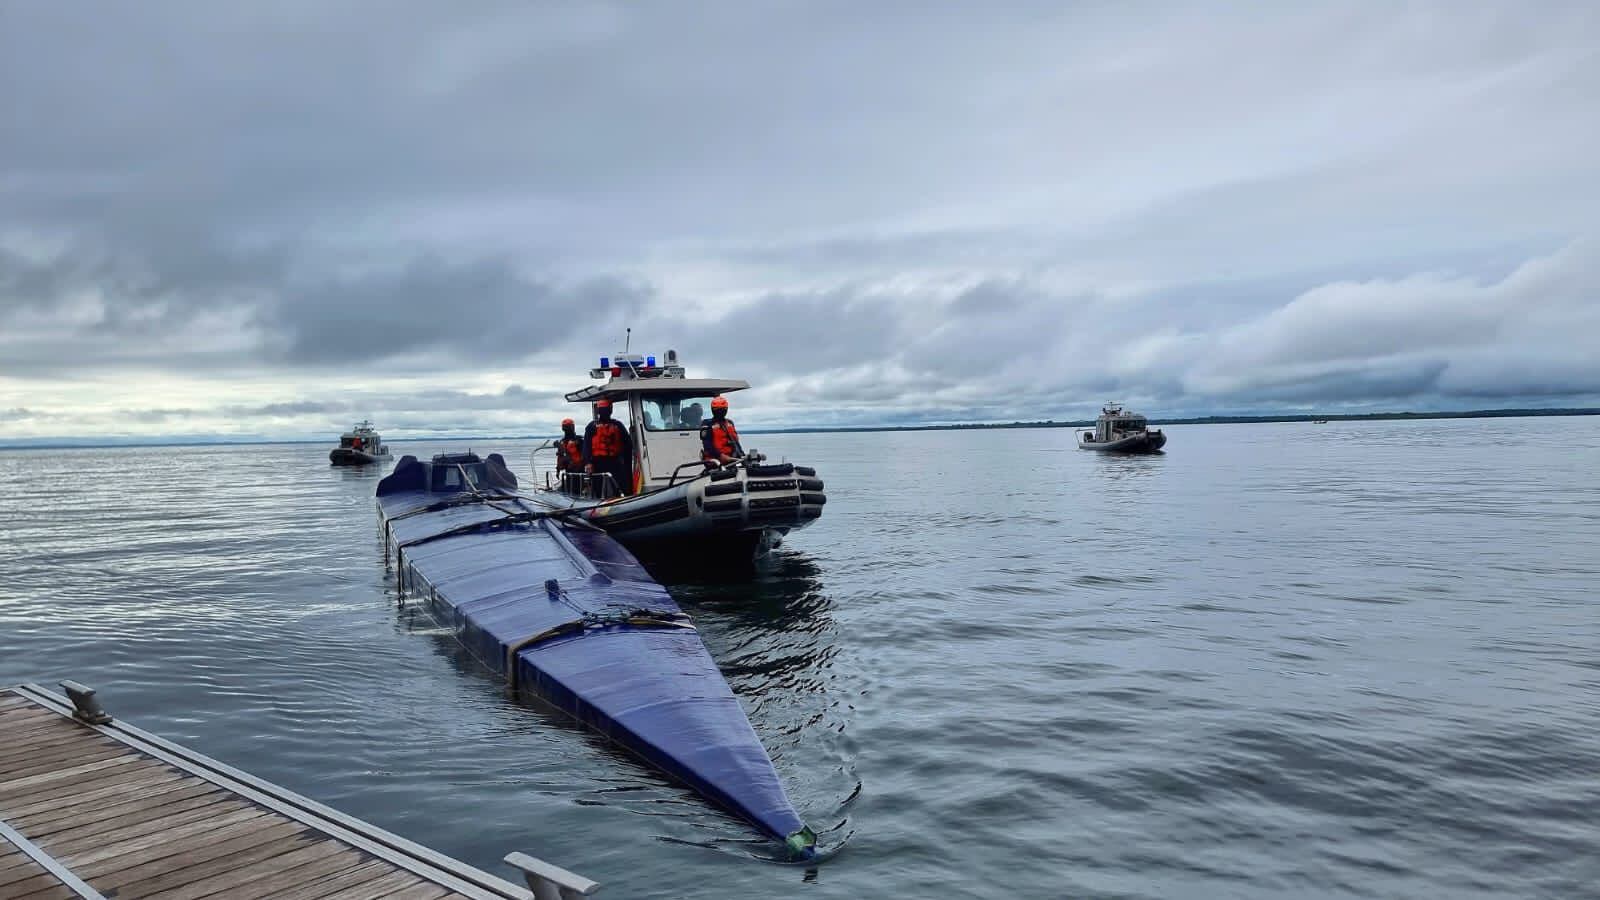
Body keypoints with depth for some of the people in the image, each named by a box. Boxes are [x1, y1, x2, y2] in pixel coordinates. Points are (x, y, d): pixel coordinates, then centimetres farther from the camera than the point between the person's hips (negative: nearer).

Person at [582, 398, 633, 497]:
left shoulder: (618, 425, 14)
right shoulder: (592, 426, 9)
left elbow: (627, 445, 12)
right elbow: (586, 446, -1)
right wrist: (588, 463, -14)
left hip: (615, 462, 1)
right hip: (598, 463, -1)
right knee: (599, 490, 1)